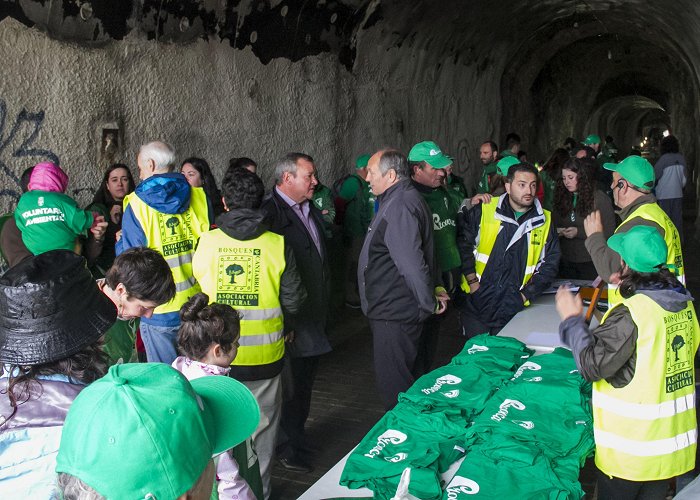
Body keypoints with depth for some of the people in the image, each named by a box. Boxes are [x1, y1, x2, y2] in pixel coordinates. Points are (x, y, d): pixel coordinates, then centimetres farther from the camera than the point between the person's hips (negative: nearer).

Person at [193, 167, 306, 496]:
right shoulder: (278, 245, -11)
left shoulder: (206, 243, -9)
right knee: (263, 426, 17)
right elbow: (293, 303, -5)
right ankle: (260, 489, 30)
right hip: (264, 355, -1)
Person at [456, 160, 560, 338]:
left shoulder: (544, 221, 5)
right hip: (476, 302, -2)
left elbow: (550, 263, 7)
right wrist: (472, 281, -7)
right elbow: (463, 243, -3)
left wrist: (526, 294, -1)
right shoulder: (485, 210, -3)